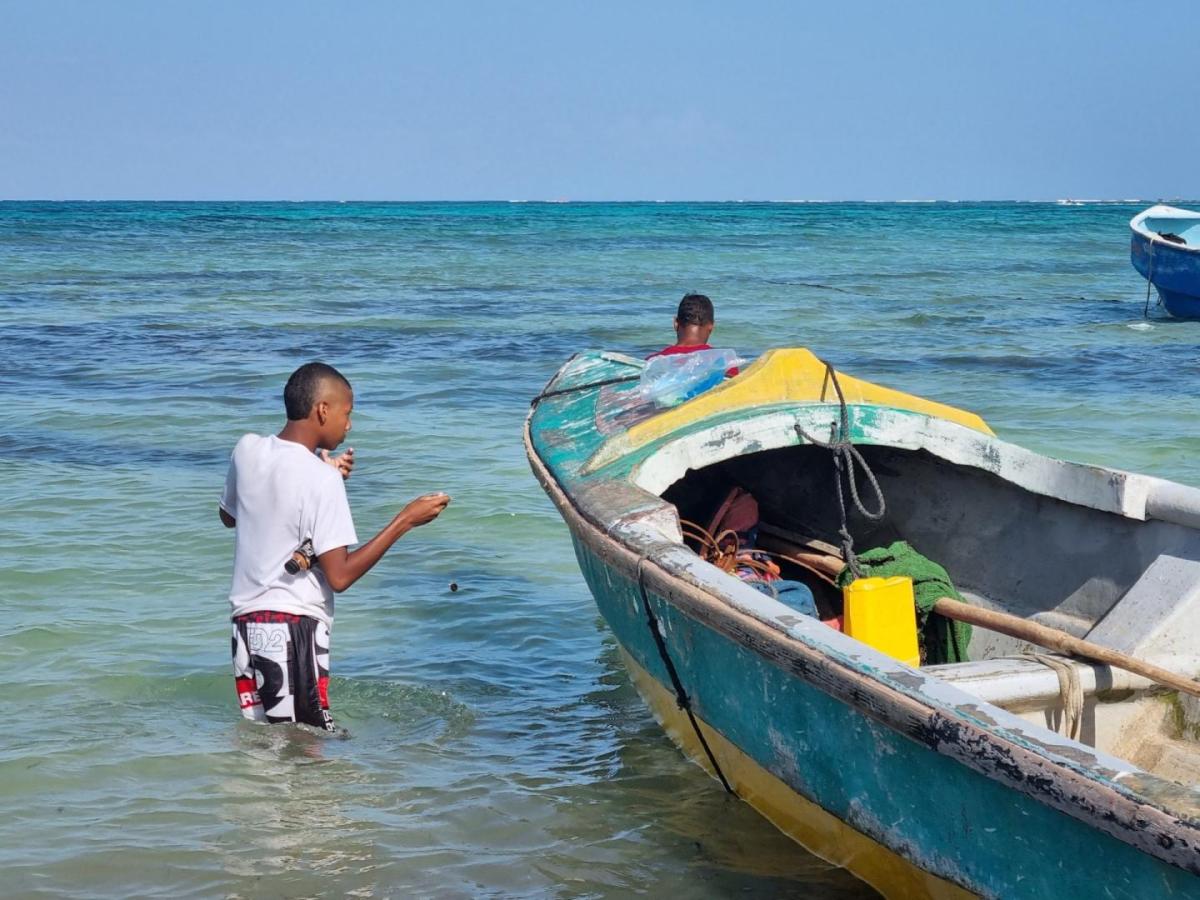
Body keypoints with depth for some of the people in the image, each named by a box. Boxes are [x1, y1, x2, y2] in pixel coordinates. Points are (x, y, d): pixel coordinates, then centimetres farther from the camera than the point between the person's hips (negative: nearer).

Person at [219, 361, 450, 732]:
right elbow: (340, 576, -16)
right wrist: (405, 520, -10)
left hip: (246, 621, 7)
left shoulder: (247, 449, 5)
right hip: (294, 628, -7)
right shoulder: (321, 479, -14)